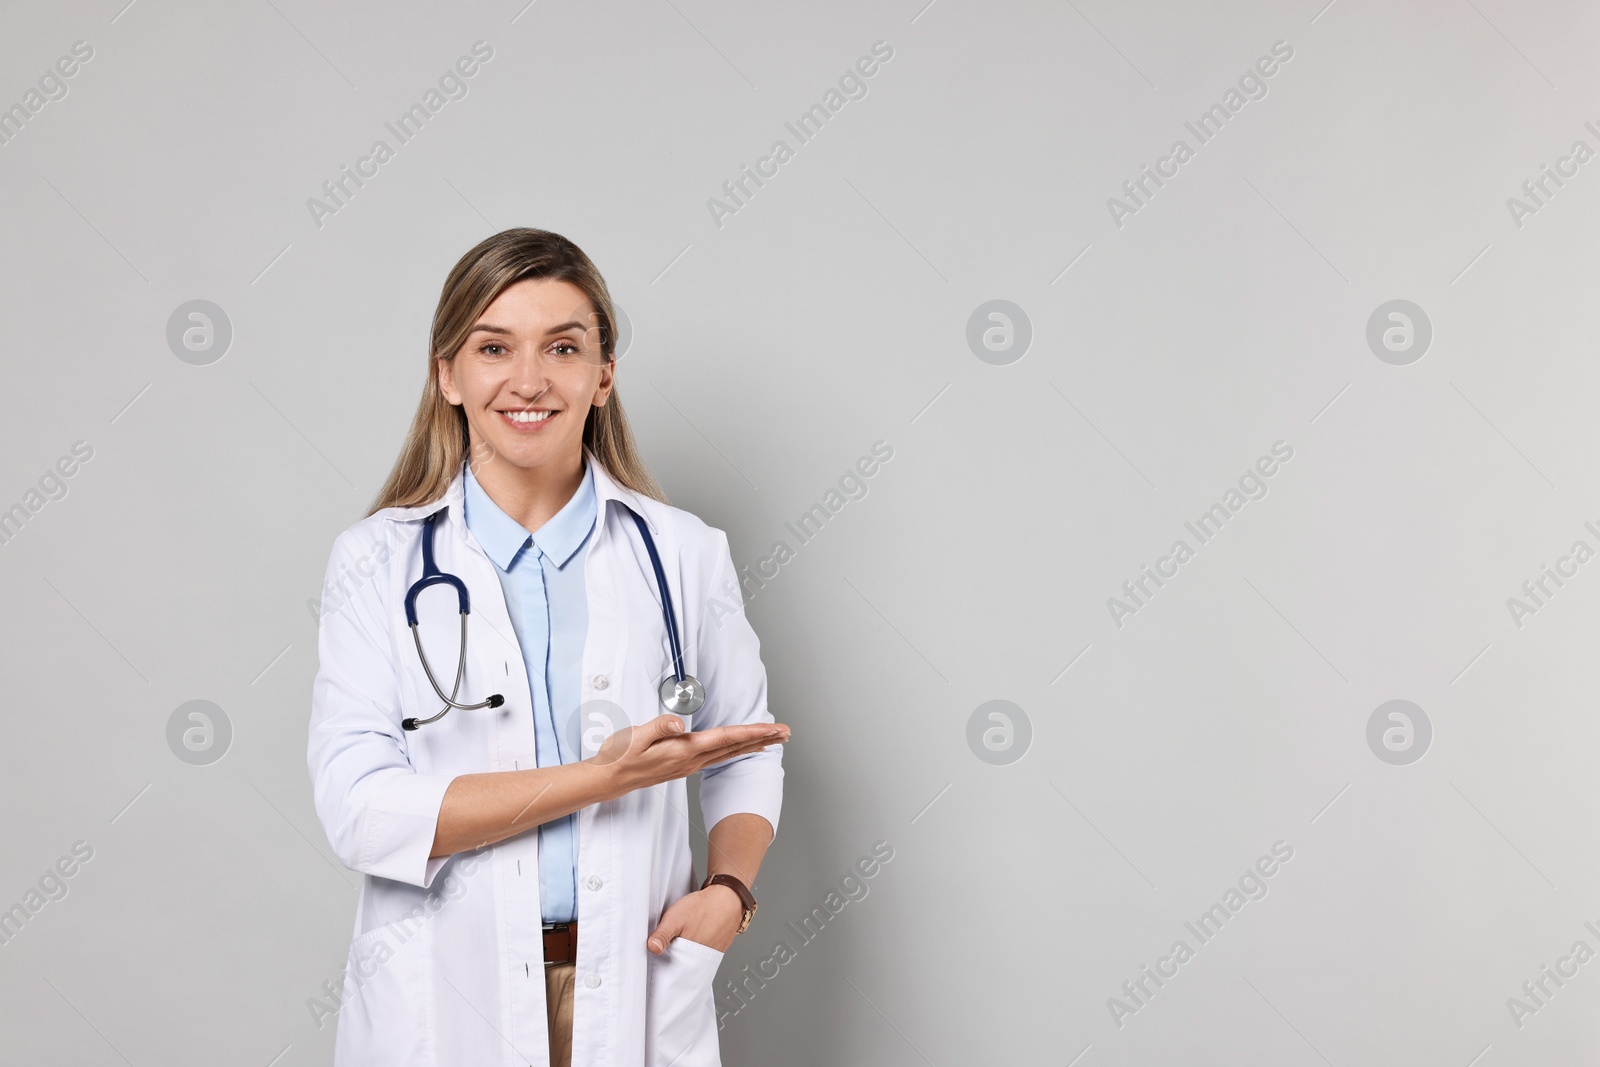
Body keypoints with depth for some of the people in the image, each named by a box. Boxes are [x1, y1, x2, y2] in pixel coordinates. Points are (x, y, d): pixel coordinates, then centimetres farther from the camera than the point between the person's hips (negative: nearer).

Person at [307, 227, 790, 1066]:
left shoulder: (684, 555, -1)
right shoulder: (375, 561, -5)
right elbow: (359, 811, -14)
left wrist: (728, 887, -6)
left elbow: (748, 753, 13)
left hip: (636, 995, 1)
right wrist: (605, 776, -19)